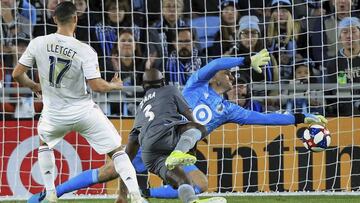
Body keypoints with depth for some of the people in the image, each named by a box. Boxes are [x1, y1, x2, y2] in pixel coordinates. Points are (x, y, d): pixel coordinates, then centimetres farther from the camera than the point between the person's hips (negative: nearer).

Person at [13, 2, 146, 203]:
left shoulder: (38, 43, -9)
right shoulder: (84, 51, -16)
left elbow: (17, 74, -2)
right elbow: (97, 85, -18)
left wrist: (34, 86, 18)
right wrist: (115, 85, 3)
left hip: (54, 115, 2)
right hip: (84, 112, -2)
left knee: (44, 142, 33)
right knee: (117, 150, 8)